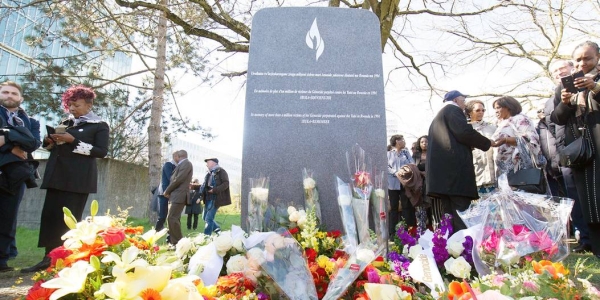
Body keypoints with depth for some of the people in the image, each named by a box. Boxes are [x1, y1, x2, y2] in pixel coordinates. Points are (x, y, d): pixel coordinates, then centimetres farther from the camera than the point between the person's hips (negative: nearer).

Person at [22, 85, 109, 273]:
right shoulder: (65, 123, 20)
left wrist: (74, 141, -15)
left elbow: (102, 151, -9)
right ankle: (49, 258, 6)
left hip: (78, 178, -6)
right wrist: (50, 141, 3)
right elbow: (54, 147, 27)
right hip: (57, 175, 6)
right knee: (49, 215, 1)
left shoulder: (99, 126, 2)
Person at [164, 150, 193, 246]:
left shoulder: (186, 163, -8)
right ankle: (174, 242, 14)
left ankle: (178, 243, -11)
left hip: (179, 196, -10)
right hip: (175, 196, 10)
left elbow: (178, 179, -15)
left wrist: (167, 191, -8)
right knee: (174, 219, 10)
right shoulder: (181, 165, 22)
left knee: (172, 218, -15)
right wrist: (169, 192, 10)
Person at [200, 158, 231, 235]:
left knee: (208, 218, -8)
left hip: (215, 198, -9)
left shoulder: (221, 171, -6)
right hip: (208, 198, 9)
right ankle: (217, 229, 27)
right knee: (205, 218, 12)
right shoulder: (209, 173, 18)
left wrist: (214, 190, -24)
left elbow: (226, 184, -16)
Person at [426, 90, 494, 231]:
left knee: (450, 213, 6)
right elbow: (465, 132, -11)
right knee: (461, 212, -11)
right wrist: (487, 143, 2)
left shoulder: (438, 116, 29)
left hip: (442, 171, 9)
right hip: (454, 169, -9)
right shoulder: (453, 110, 2)